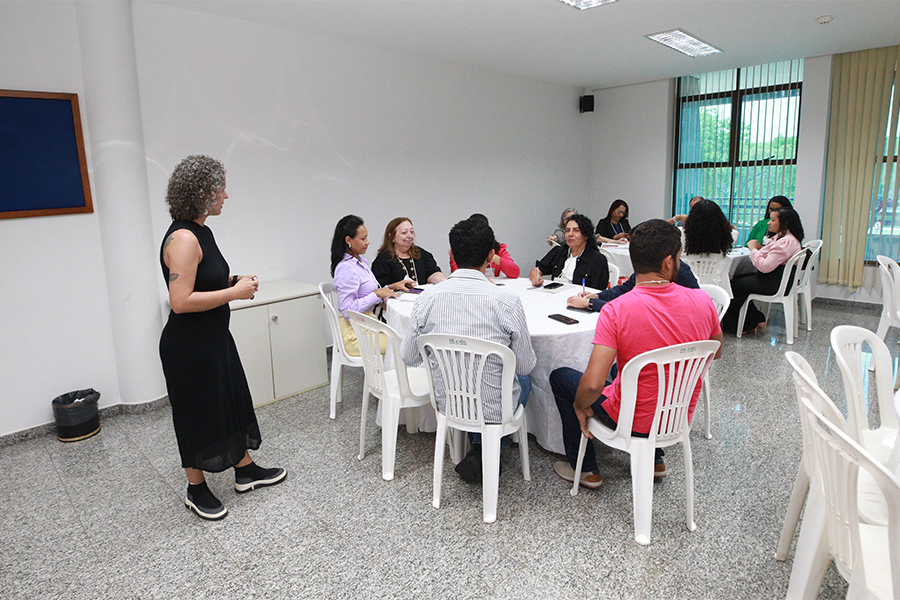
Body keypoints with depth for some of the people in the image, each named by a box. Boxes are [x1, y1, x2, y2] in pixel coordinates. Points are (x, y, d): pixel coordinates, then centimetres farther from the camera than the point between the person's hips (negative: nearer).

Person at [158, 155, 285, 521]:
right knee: (198, 415, 7)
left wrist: (234, 281, 5)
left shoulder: (200, 232, 8)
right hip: (189, 347, -10)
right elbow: (181, 301, -28)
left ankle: (245, 470, 36)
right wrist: (234, 292, -22)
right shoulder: (183, 238, -23)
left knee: (230, 402, 19)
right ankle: (196, 490, 28)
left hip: (214, 339, 10)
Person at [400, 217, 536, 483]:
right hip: (493, 409, -3)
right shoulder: (507, 301, -21)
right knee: (524, 380, 31)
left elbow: (408, 357, -1)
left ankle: (478, 452, 27)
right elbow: (526, 365, -9)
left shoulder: (427, 298, -13)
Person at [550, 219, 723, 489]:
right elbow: (716, 353, 6)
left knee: (560, 377, 16)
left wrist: (579, 407, -10)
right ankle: (655, 459, 39)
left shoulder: (615, 311, -28)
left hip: (633, 421, -5)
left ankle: (585, 469, 26)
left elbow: (593, 383, -31)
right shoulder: (702, 301, -13)